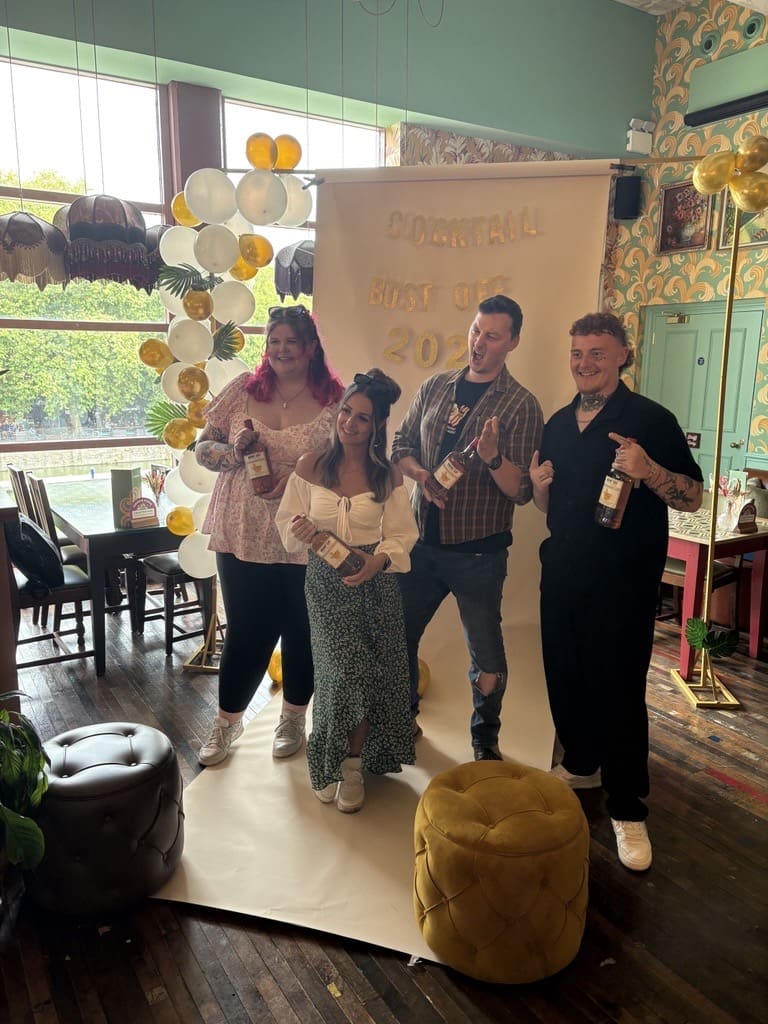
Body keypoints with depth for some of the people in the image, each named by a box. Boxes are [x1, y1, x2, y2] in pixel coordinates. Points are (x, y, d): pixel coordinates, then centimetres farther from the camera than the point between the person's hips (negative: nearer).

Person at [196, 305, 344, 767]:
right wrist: (233, 452, -15)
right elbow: (203, 447, 7)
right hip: (243, 535, 1)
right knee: (246, 631, 10)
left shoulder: (335, 401, -4)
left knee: (301, 629, 13)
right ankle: (228, 719, 34)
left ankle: (294, 717, 37)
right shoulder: (242, 390, 3)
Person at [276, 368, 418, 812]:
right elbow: (288, 522, 3)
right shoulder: (311, 465, -2)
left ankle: (351, 763, 23)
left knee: (370, 673, 0)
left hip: (376, 583, 1)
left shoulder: (388, 475, -1)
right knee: (347, 669, -10)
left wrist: (379, 560, -21)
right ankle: (336, 761, 16)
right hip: (326, 581, -1)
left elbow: (401, 535, -3)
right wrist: (298, 530, -20)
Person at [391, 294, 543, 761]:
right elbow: (401, 444, 10)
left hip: (478, 554, -4)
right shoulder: (435, 387, 5)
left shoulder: (522, 406, -9)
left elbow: (522, 491, -13)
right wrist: (422, 475, -10)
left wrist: (493, 457, -32)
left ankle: (486, 740, 34)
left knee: (487, 654, 9)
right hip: (423, 543, 5)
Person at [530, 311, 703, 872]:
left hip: (624, 579, -6)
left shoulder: (651, 419, -8)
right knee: (565, 674, 15)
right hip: (562, 572, 6)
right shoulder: (559, 423, 10)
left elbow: (694, 496, -9)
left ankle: (628, 809, 15)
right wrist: (538, 482, -5)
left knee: (618, 686, -1)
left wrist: (648, 470, -27)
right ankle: (581, 764, 39)